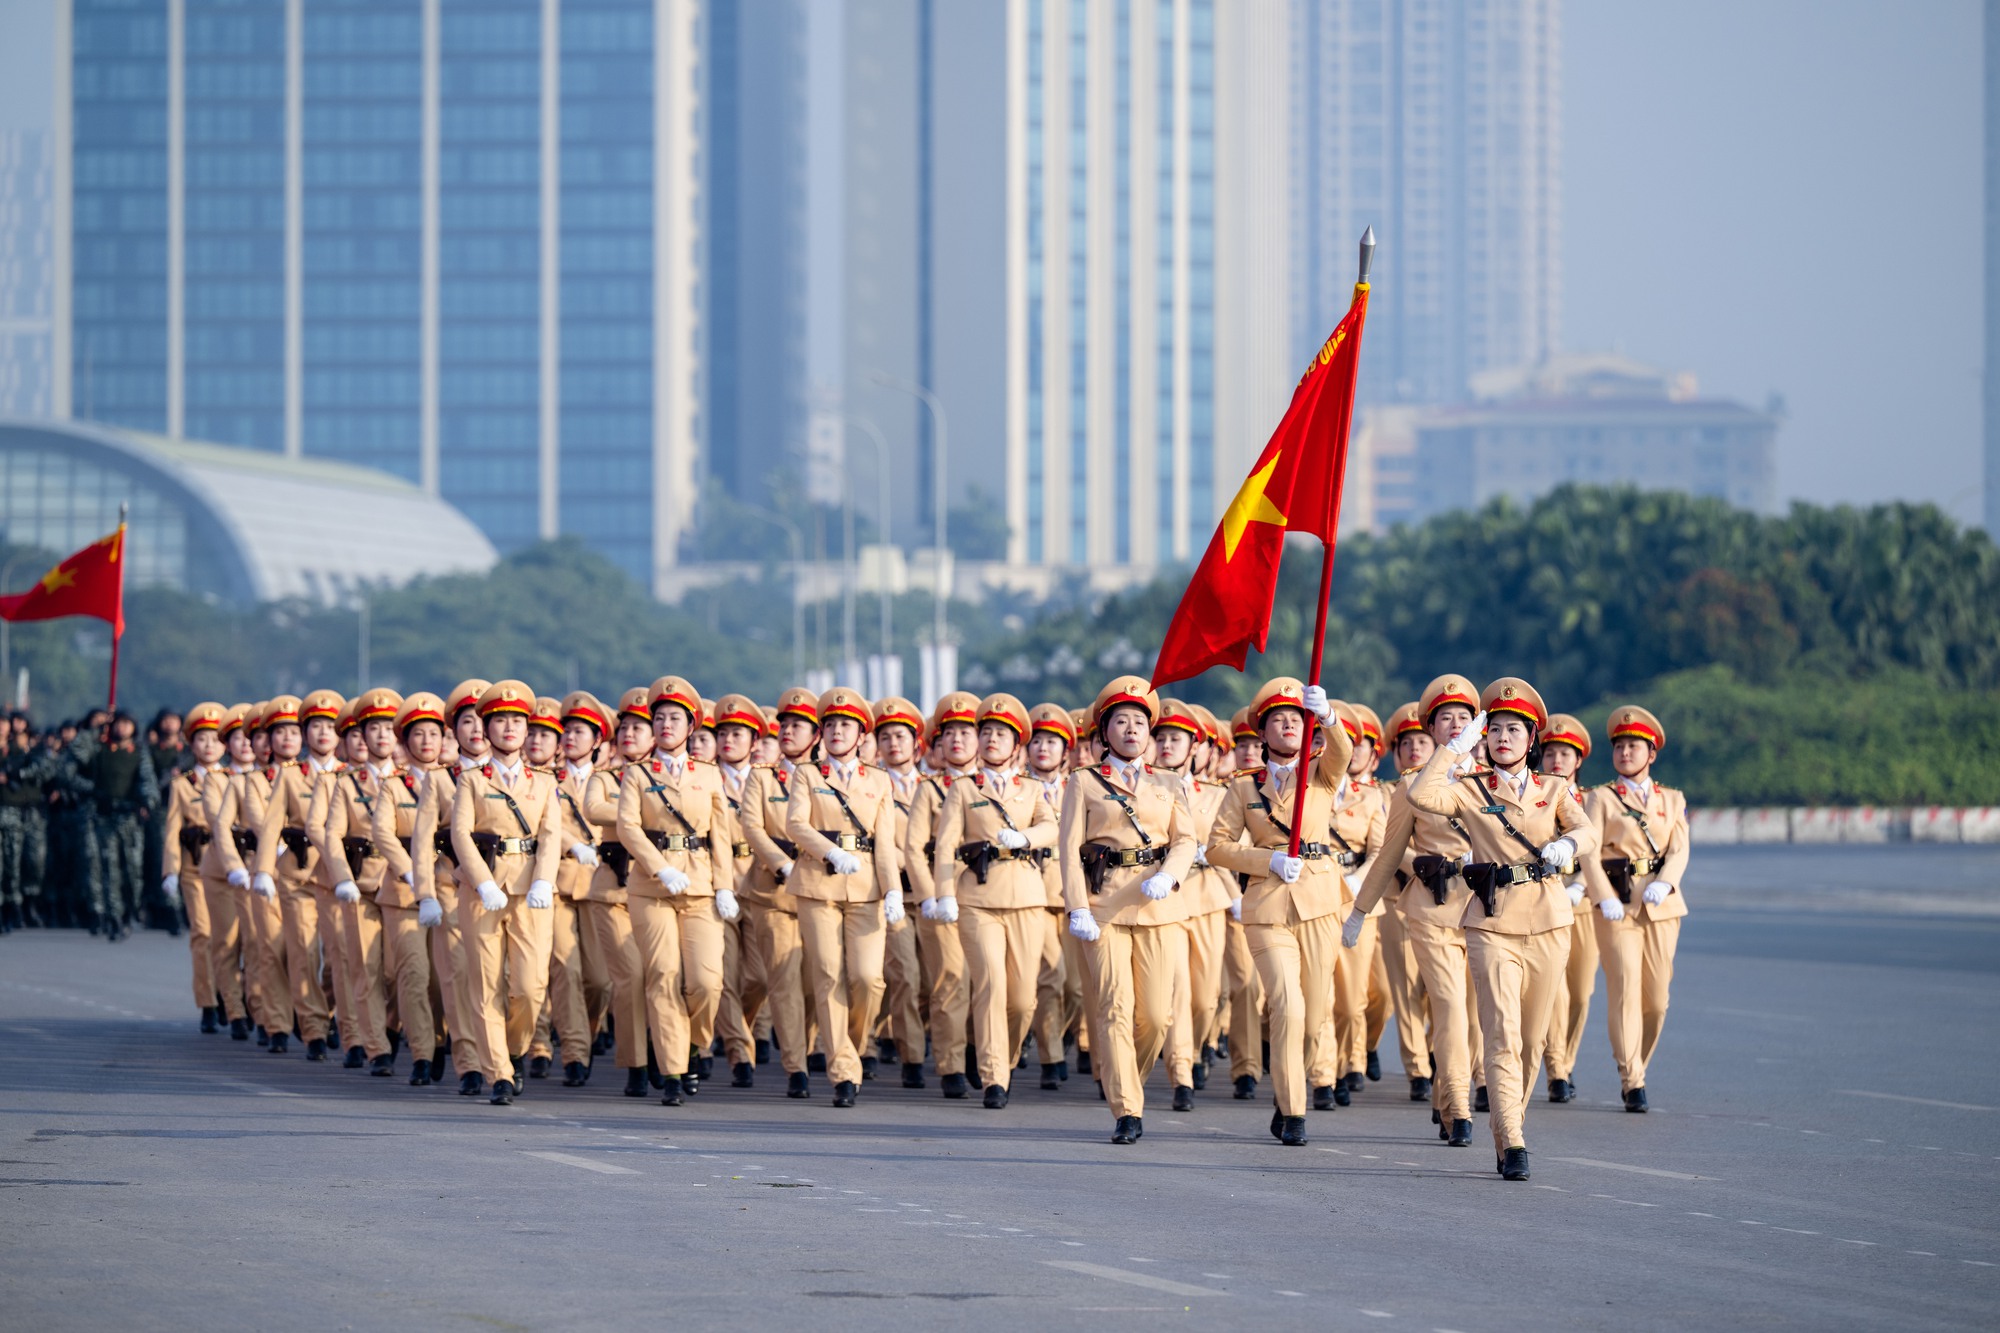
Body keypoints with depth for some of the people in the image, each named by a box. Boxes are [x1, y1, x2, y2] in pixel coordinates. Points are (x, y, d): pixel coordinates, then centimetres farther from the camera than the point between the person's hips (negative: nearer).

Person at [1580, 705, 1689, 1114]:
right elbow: (1590, 852, -5)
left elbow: (1679, 850, 4)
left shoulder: (1672, 800, 15)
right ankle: (1632, 1081, -8)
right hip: (1618, 906, -3)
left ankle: (1637, 1065, 21)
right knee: (1624, 991, -10)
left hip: (1662, 906, 3)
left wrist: (1664, 883, -16)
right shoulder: (1600, 799, 5)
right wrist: (1604, 898, -19)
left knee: (1657, 996, 3)